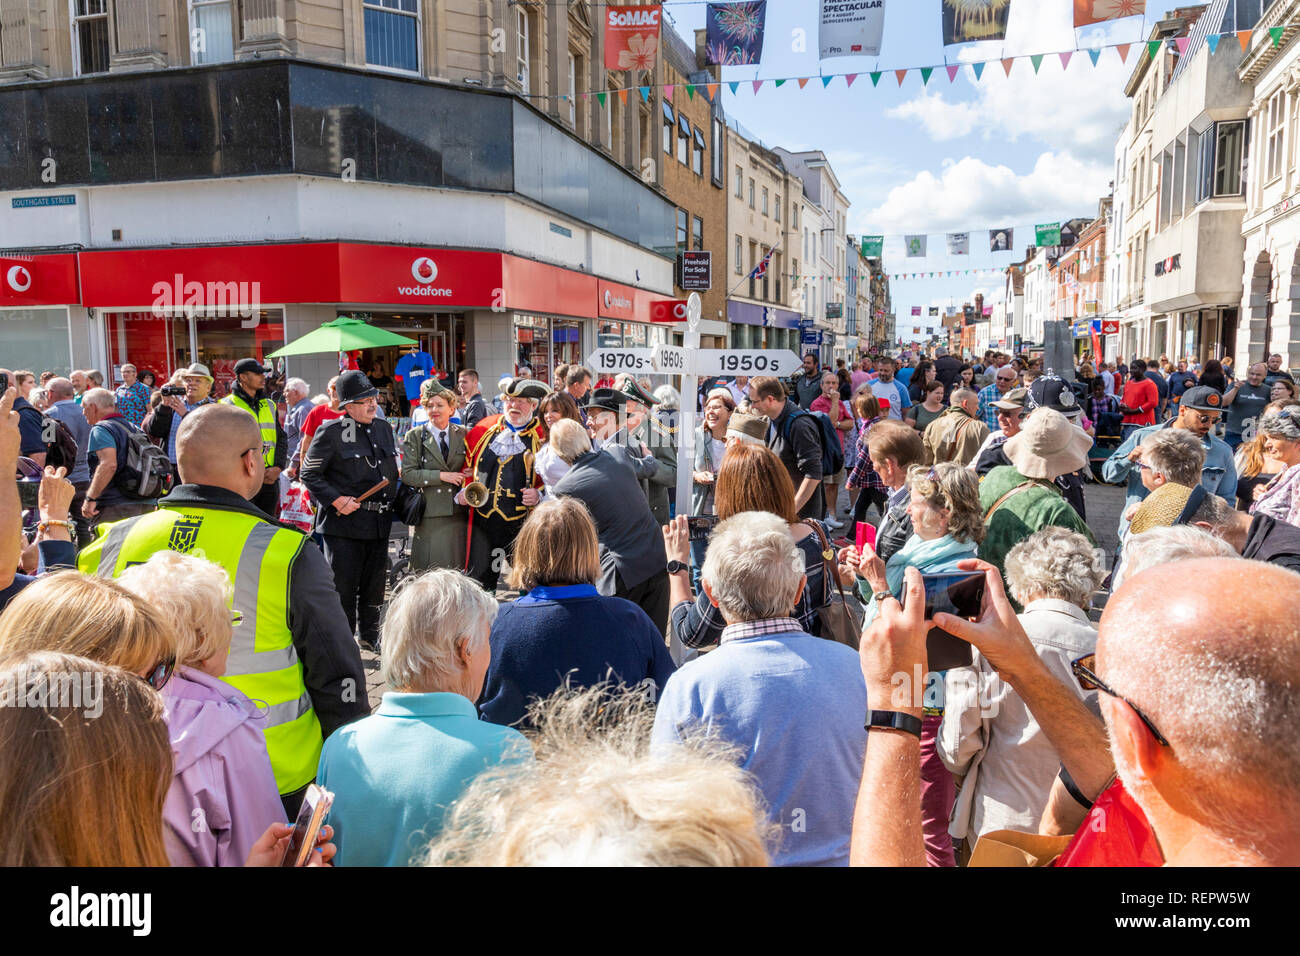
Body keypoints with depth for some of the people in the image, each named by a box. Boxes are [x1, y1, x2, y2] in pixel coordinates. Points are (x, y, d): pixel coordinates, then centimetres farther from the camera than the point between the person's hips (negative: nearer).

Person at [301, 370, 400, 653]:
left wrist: (392, 501, 10)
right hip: (344, 522, -6)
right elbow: (309, 473, -7)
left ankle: (369, 635, 33)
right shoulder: (331, 431, -8)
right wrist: (336, 500, -16)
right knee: (343, 587, 0)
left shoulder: (384, 428, 11)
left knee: (374, 586, 16)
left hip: (379, 522, 6)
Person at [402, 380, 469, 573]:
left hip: (459, 512, 2)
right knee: (431, 571, -3)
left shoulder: (463, 434, 9)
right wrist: (441, 476, -12)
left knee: (459, 568, 3)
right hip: (430, 514, -2)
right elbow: (407, 474, -5)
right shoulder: (415, 436, 3)